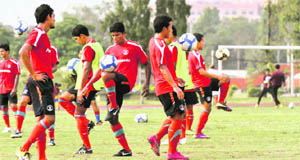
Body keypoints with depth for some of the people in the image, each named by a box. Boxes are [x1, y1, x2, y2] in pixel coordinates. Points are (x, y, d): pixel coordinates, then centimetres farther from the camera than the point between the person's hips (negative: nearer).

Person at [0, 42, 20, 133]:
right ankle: (8, 127, 14)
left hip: (11, 90, -6)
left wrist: (15, 88, -16)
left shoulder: (14, 63, -4)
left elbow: (17, 76, -8)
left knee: (13, 106, -13)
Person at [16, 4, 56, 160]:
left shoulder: (42, 35, 20)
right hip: (40, 81, -10)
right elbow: (23, 52, -24)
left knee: (41, 120, 5)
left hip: (42, 82, 10)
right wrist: (34, 75, -19)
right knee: (48, 118, -14)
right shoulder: (38, 33, -10)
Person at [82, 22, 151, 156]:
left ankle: (114, 108, -27)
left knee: (105, 75, -35)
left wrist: (146, 84, -3)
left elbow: (146, 64, 7)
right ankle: (126, 150, 6)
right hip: (114, 87, 6)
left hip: (126, 82, -6)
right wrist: (88, 84, 12)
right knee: (112, 120, -1)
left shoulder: (135, 47, 4)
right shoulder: (111, 49, 19)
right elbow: (101, 69, 20)